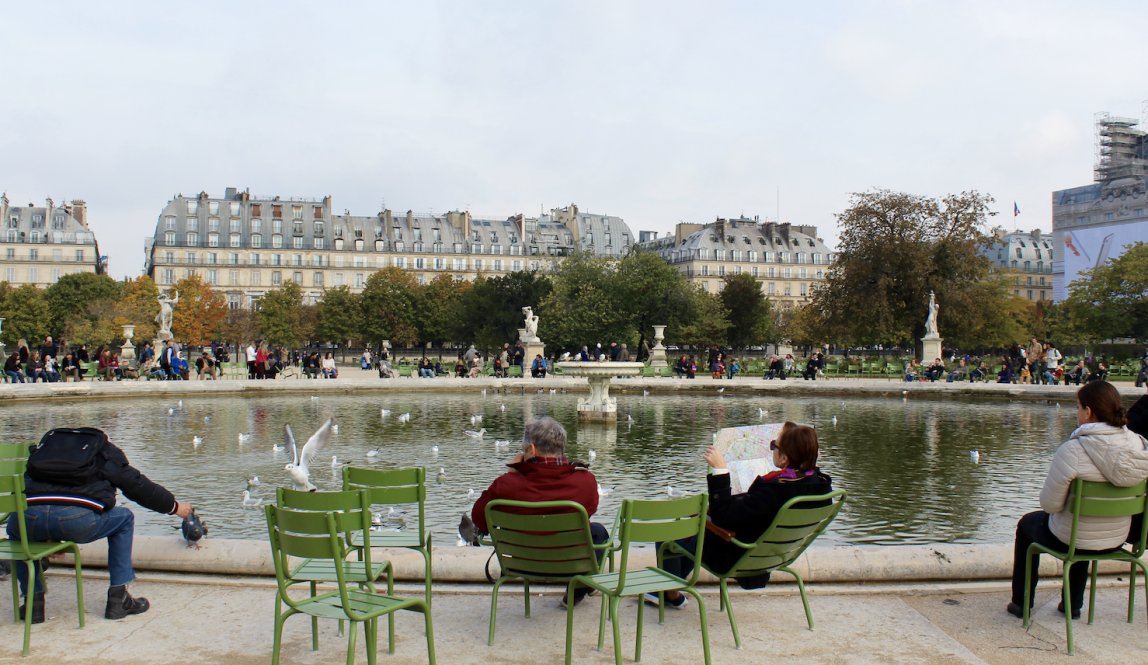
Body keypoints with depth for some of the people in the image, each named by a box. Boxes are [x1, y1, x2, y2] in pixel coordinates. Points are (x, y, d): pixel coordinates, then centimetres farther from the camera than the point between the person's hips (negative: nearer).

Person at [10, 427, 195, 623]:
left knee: (15, 528, 40)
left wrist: (49, 537, 49)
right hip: (79, 521, -3)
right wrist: (174, 506, 40)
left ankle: (33, 602, 29)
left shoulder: (46, 443, 35)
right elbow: (138, 486, 24)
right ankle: (118, 599, 24)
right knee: (124, 519, 27)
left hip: (30, 520, 3)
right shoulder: (108, 452, 26)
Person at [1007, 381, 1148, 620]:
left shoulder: (1072, 451, -29)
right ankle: (1073, 603, 47)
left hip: (1069, 540, -5)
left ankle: (1021, 602, 35)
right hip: (1117, 540, 5)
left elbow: (1049, 504, -21)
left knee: (1027, 523, 28)